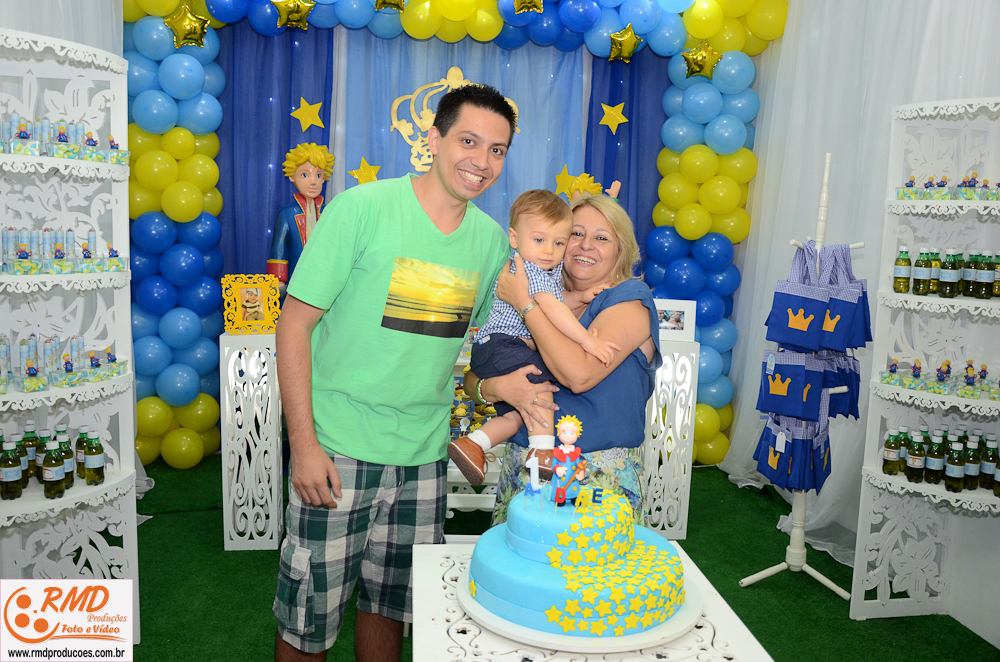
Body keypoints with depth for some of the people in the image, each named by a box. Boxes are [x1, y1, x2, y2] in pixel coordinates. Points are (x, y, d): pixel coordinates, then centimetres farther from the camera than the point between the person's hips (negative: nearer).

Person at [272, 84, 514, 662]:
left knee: (391, 602, 19)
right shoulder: (363, 208, -12)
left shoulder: (493, 240, 3)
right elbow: (294, 325, -11)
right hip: (338, 448, -4)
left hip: (426, 454, 4)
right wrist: (304, 444, -14)